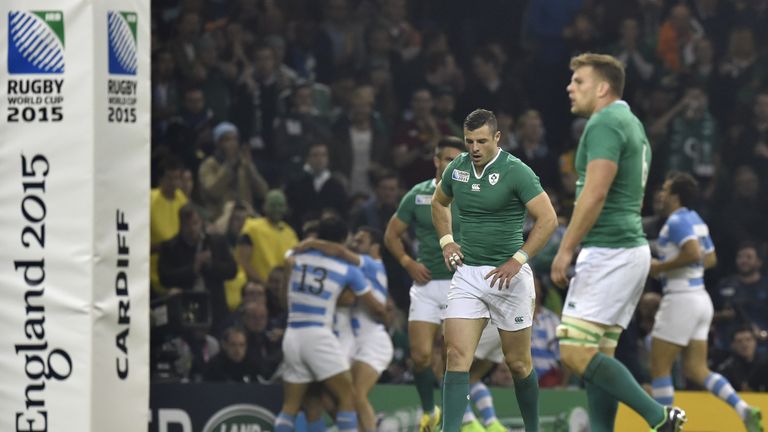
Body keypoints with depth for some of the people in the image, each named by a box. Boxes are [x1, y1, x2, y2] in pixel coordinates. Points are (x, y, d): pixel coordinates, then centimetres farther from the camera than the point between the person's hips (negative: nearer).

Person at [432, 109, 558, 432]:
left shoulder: (516, 172, -13)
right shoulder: (457, 168, 4)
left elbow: (548, 219, -15)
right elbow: (439, 202, 25)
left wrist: (518, 260, -20)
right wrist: (445, 241, 10)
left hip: (507, 276, -4)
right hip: (467, 273, 4)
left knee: (518, 363, 7)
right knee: (457, 356, -10)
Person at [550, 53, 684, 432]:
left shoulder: (604, 123, -11)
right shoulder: (630, 123, 20)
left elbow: (594, 194, -21)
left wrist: (565, 250, -19)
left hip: (608, 253, -10)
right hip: (631, 248, 10)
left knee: (576, 351, -13)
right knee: (598, 356, 8)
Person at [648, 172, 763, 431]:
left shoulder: (677, 221, -13)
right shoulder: (695, 220, 16)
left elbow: (693, 253, -27)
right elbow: (710, 259, 24)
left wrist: (660, 267, -16)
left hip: (681, 299, -9)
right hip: (700, 299, 9)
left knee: (659, 368, 0)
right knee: (696, 370, 7)